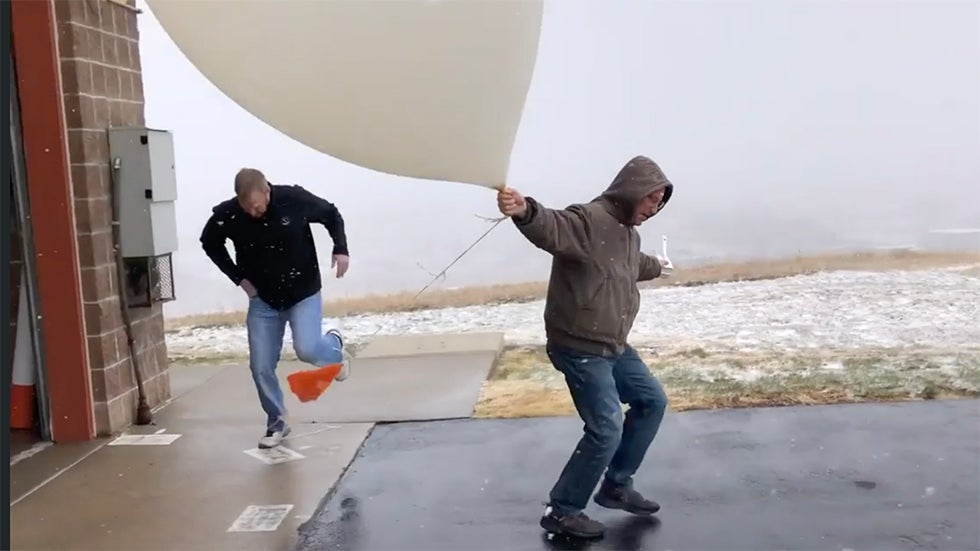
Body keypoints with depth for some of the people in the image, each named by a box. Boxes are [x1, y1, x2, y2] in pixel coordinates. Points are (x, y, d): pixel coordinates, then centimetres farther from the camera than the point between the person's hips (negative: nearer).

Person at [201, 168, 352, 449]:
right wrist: (238, 276, -5)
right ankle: (277, 422, 21)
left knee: (307, 349, -19)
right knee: (260, 367, -1)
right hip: (263, 299, 2)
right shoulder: (227, 215, -17)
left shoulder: (294, 199, -20)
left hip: (304, 292, -2)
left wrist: (341, 249, -17)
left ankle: (334, 344, 19)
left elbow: (332, 215, -2)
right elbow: (210, 243, 5)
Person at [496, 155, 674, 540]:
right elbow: (551, 227, -43)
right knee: (606, 430, -11)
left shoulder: (629, 234, 13)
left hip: (615, 347, 11)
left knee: (652, 401, 20)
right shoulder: (588, 219, -19)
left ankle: (617, 487, 32)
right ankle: (562, 511, 6)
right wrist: (525, 211, -66)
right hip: (580, 349, -10)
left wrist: (656, 268, 61)